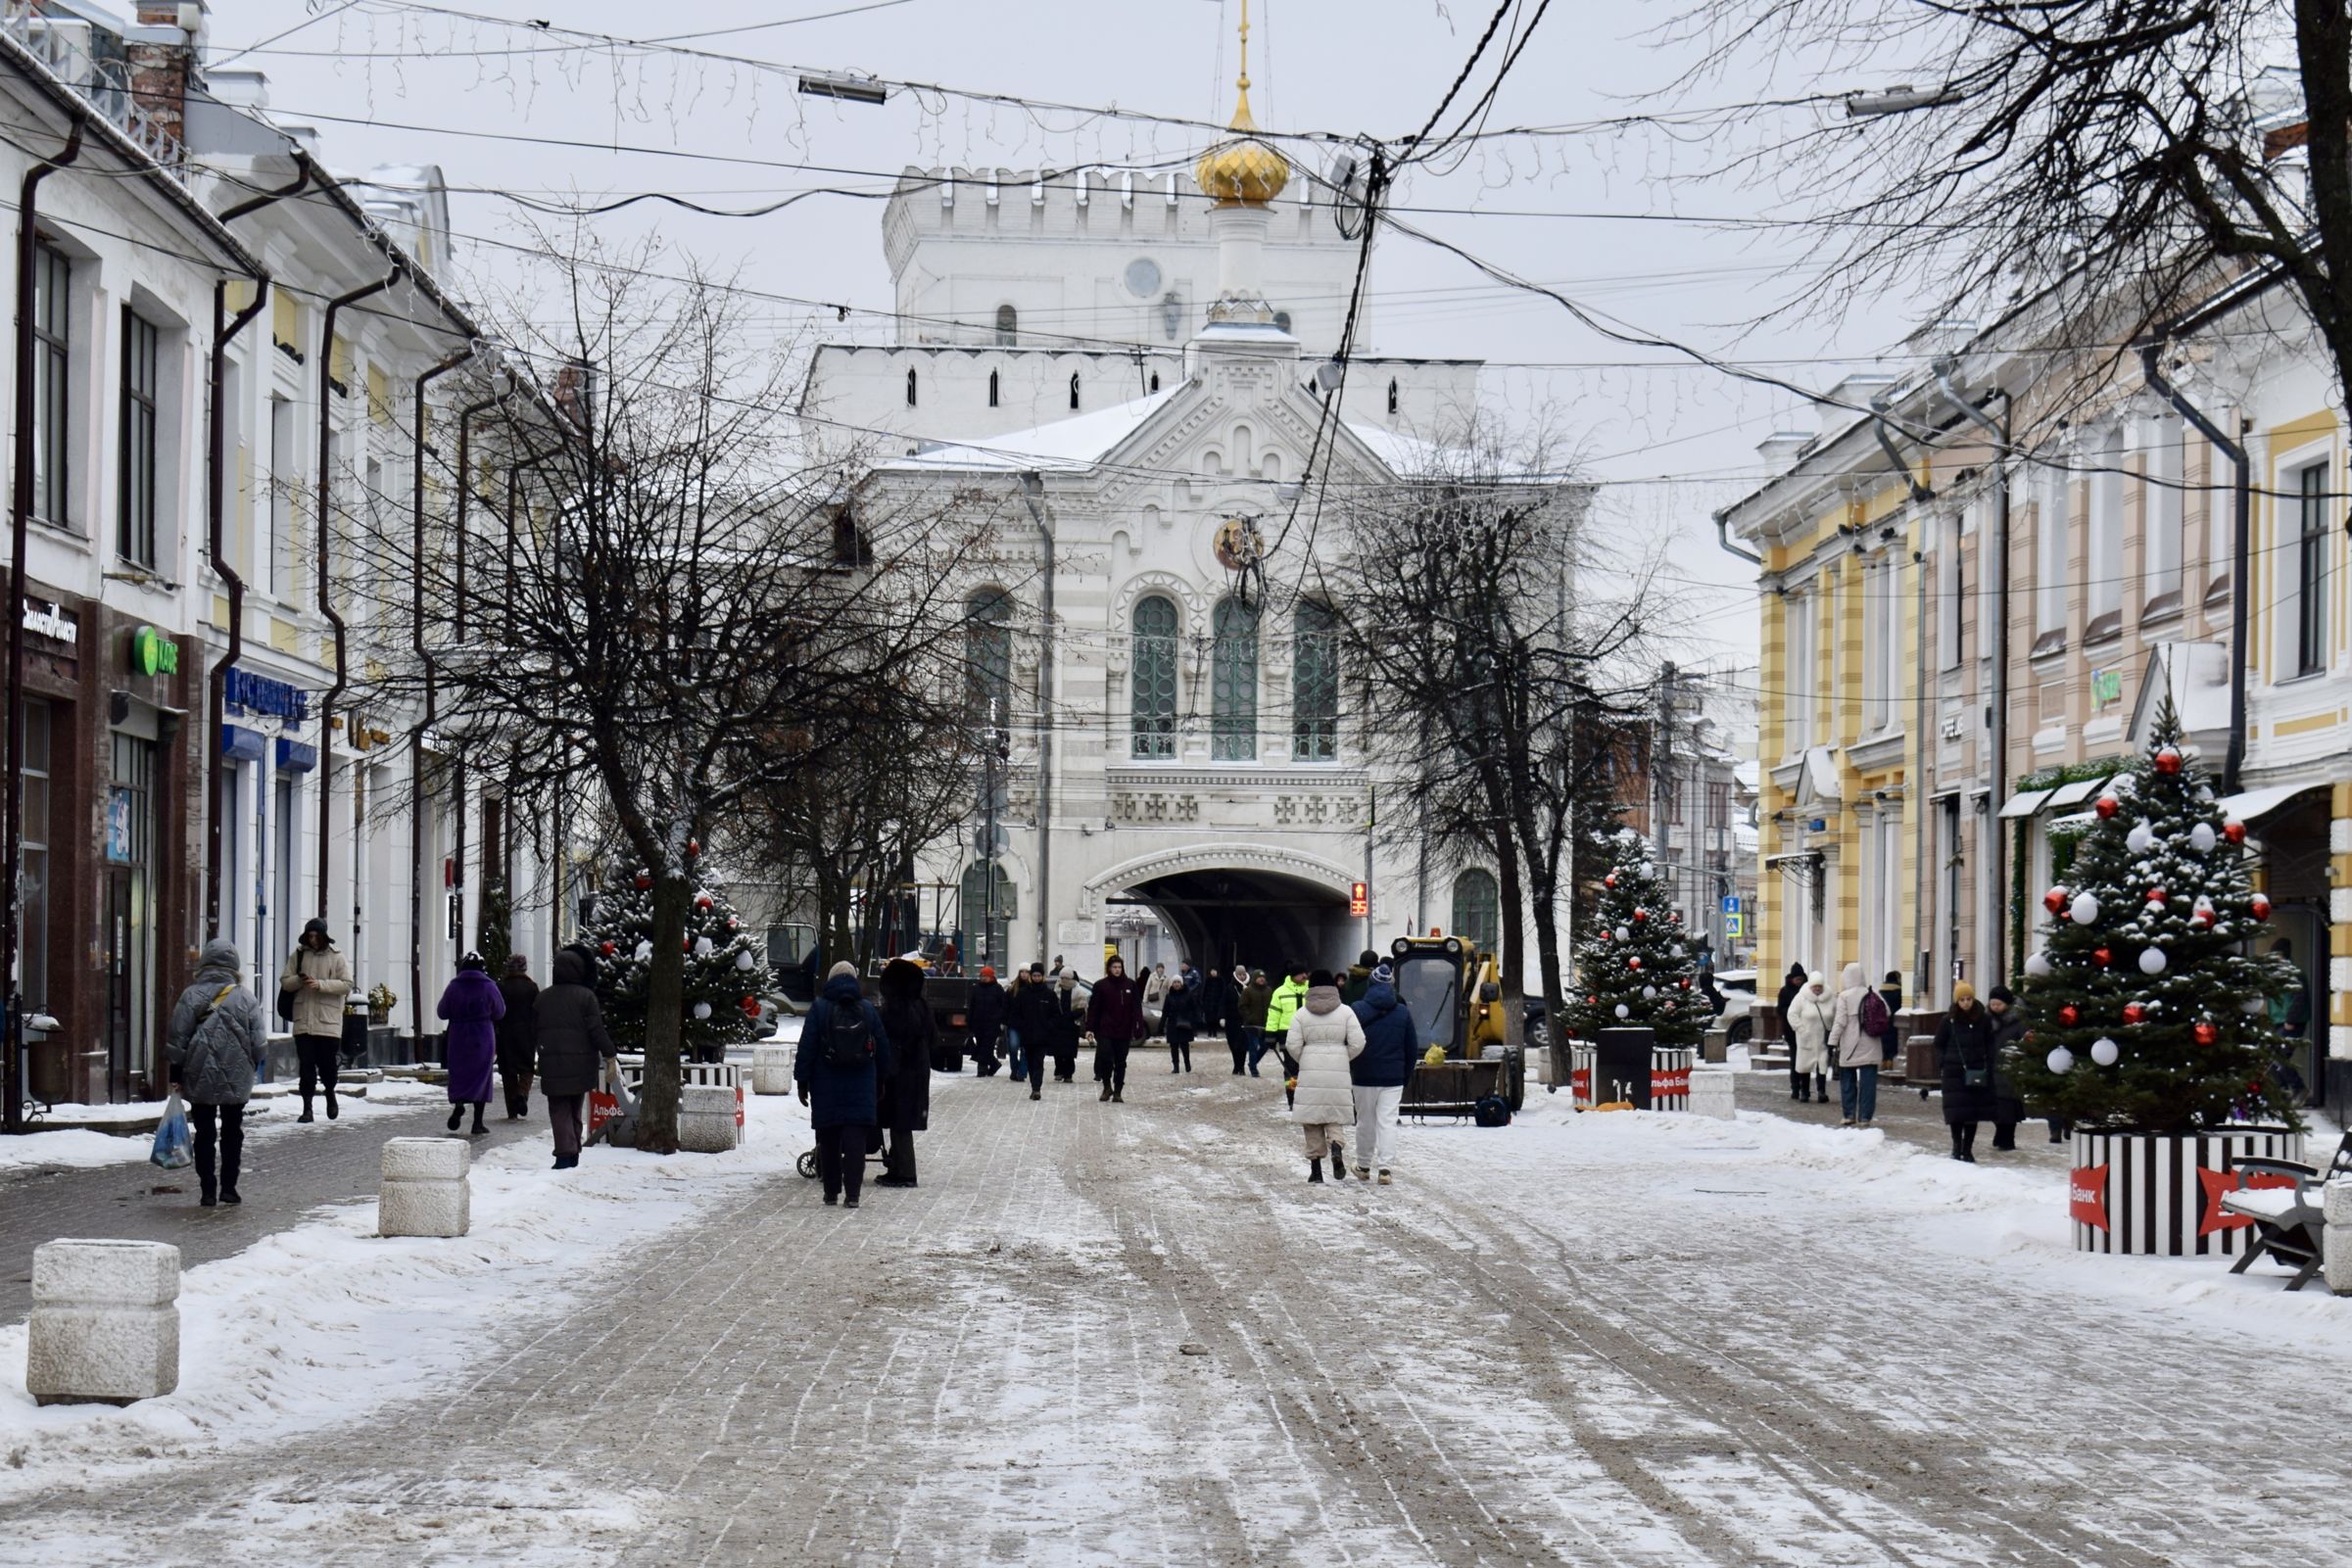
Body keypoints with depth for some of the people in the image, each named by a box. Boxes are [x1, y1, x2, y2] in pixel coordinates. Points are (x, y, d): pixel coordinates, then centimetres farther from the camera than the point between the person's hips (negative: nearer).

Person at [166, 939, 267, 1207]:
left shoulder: (190, 996, -5)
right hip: (236, 1079, 0)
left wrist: (176, 1075, 4)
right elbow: (259, 1043, -4)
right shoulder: (245, 998, -4)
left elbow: (176, 1040, -4)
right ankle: (228, 1188, 11)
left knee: (205, 1134, 7)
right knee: (232, 1132, 14)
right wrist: (253, 1065, 14)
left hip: (199, 1077, 0)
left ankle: (208, 1192, 5)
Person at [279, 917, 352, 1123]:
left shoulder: (337, 958, 2)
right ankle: (307, 1108, 3)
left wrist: (320, 984, -18)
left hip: (329, 1022, -1)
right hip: (303, 1021, 1)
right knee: (307, 1066, -1)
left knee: (328, 1064, 4)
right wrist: (299, 980, -14)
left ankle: (330, 1093, 34)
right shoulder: (298, 955, 9)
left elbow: (346, 985, -6)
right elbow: (285, 982, 7)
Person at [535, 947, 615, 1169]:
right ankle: (573, 1153, 20)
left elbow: (532, 1033, 11)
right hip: (581, 1064, -1)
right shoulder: (585, 996, -5)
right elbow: (597, 1030, -10)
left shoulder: (541, 998, 6)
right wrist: (609, 1057, -6)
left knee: (559, 1109, 2)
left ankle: (565, 1152, -13)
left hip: (552, 1066, 1)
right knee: (576, 1109, 15)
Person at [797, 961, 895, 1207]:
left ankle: (831, 1191, 14)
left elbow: (807, 1048, -6)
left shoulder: (819, 1008, -4)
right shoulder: (867, 1009, 3)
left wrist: (802, 1081, 0)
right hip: (861, 1088, 1)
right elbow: (883, 1049, 9)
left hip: (826, 1087, -1)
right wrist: (880, 1083, 19)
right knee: (856, 1139, -2)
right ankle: (852, 1193, -11)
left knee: (828, 1140, 9)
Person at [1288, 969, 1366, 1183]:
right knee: (1335, 1117, 10)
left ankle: (1315, 1167, 4)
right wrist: (1344, 1059, 12)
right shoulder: (1345, 1012, 1)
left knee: (1312, 1119, 7)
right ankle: (1336, 1147, -20)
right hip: (1338, 1073, 0)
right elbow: (1357, 1043, -4)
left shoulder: (1302, 1014, 1)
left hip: (1310, 1072, 0)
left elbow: (1293, 1046, -4)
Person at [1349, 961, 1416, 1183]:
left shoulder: (1357, 1011, -7)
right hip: (1393, 1078, 1)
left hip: (1364, 1077, -1)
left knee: (1365, 1122, 11)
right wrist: (1406, 1076, 16)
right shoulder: (1402, 1013, 2)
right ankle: (1385, 1167, -11)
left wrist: (1348, 1073, 9)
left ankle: (1364, 1166, 22)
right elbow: (1411, 1050, 7)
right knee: (1388, 1122, 0)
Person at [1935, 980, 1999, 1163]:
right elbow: (1939, 1044, 10)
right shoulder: (1949, 1021, 2)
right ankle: (1957, 1146, 10)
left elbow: (1989, 1045, 9)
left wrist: (1988, 1065, -1)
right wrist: (1942, 1064, -1)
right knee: (1956, 1111, -3)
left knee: (1974, 1111, 3)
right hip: (1954, 1072, -1)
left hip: (1977, 1072, 1)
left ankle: (1967, 1149, 11)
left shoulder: (1984, 1019, 3)